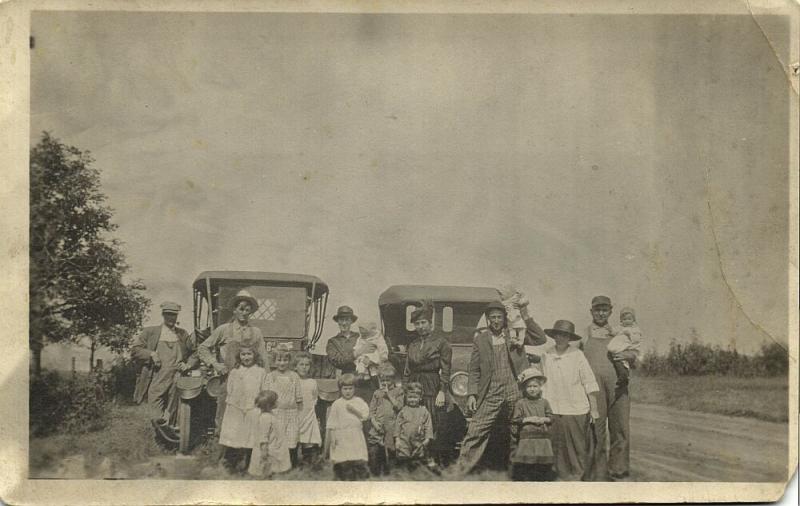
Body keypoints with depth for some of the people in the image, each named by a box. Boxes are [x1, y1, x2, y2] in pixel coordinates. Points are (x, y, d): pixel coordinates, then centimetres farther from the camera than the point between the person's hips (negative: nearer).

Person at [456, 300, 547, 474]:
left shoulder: (515, 334, 7)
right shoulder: (480, 338, 6)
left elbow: (541, 339, -3)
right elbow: (474, 369, 7)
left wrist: (526, 317, -10)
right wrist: (471, 394, -2)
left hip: (513, 394, 1)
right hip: (490, 395, -1)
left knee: (509, 438, 9)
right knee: (475, 434, -9)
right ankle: (461, 471, -7)